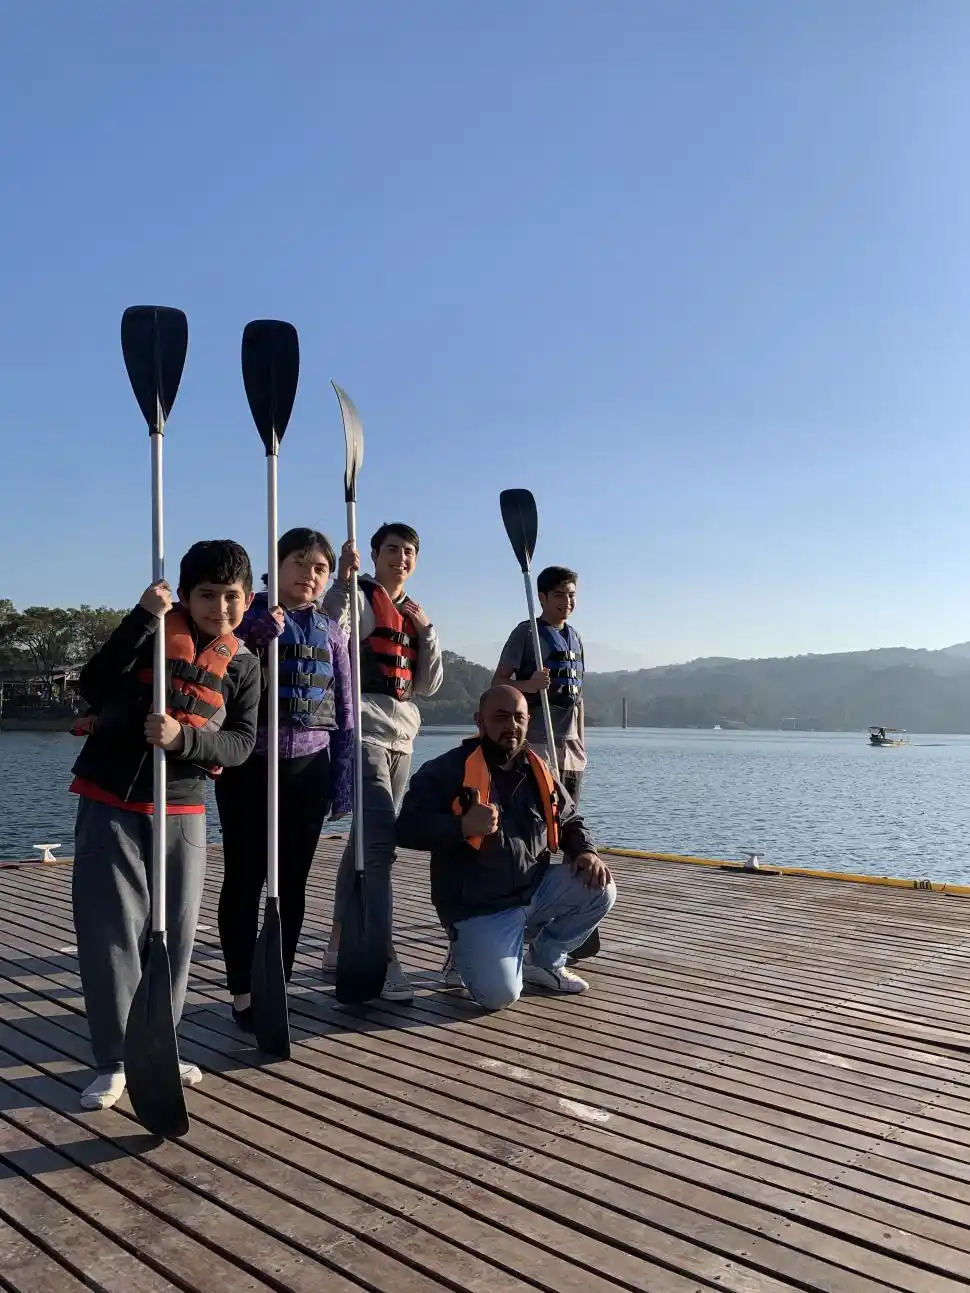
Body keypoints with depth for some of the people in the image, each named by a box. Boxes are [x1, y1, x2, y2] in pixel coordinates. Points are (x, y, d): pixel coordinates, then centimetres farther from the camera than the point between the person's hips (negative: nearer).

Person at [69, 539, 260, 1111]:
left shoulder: (243, 664, 4)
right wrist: (141, 617, -26)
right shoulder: (154, 631, -5)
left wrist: (183, 738, -23)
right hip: (111, 804, -3)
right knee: (110, 930, -2)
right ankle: (115, 1059, 12)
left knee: (176, 932, 8)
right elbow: (94, 688, -18)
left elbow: (241, 742, -4)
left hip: (184, 811, 3)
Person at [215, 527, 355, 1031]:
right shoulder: (250, 614, -1)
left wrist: (343, 779, 7)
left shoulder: (331, 632, 10)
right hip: (249, 764, -3)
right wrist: (258, 637, -24)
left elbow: (344, 711, 11)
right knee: (245, 878, 1)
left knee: (292, 881, 8)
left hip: (309, 767, 4)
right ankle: (243, 993, 12)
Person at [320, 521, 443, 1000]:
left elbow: (428, 685, 14)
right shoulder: (358, 598, -4)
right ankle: (384, 957, -14)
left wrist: (426, 629, 3)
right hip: (363, 732, -8)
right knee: (380, 839, -18)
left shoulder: (413, 614, 19)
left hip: (401, 736, 8)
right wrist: (344, 579, -30)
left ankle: (339, 944, 22)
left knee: (364, 839, 12)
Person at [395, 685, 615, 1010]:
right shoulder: (447, 770, -12)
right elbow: (407, 828, -17)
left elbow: (570, 820, 19)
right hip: (479, 909, -6)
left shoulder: (538, 772, 7)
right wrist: (461, 827, -32)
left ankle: (544, 960, 12)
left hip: (536, 891, 6)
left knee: (599, 889, -13)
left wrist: (585, 851, -4)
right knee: (499, 995, -22)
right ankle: (468, 948, 14)